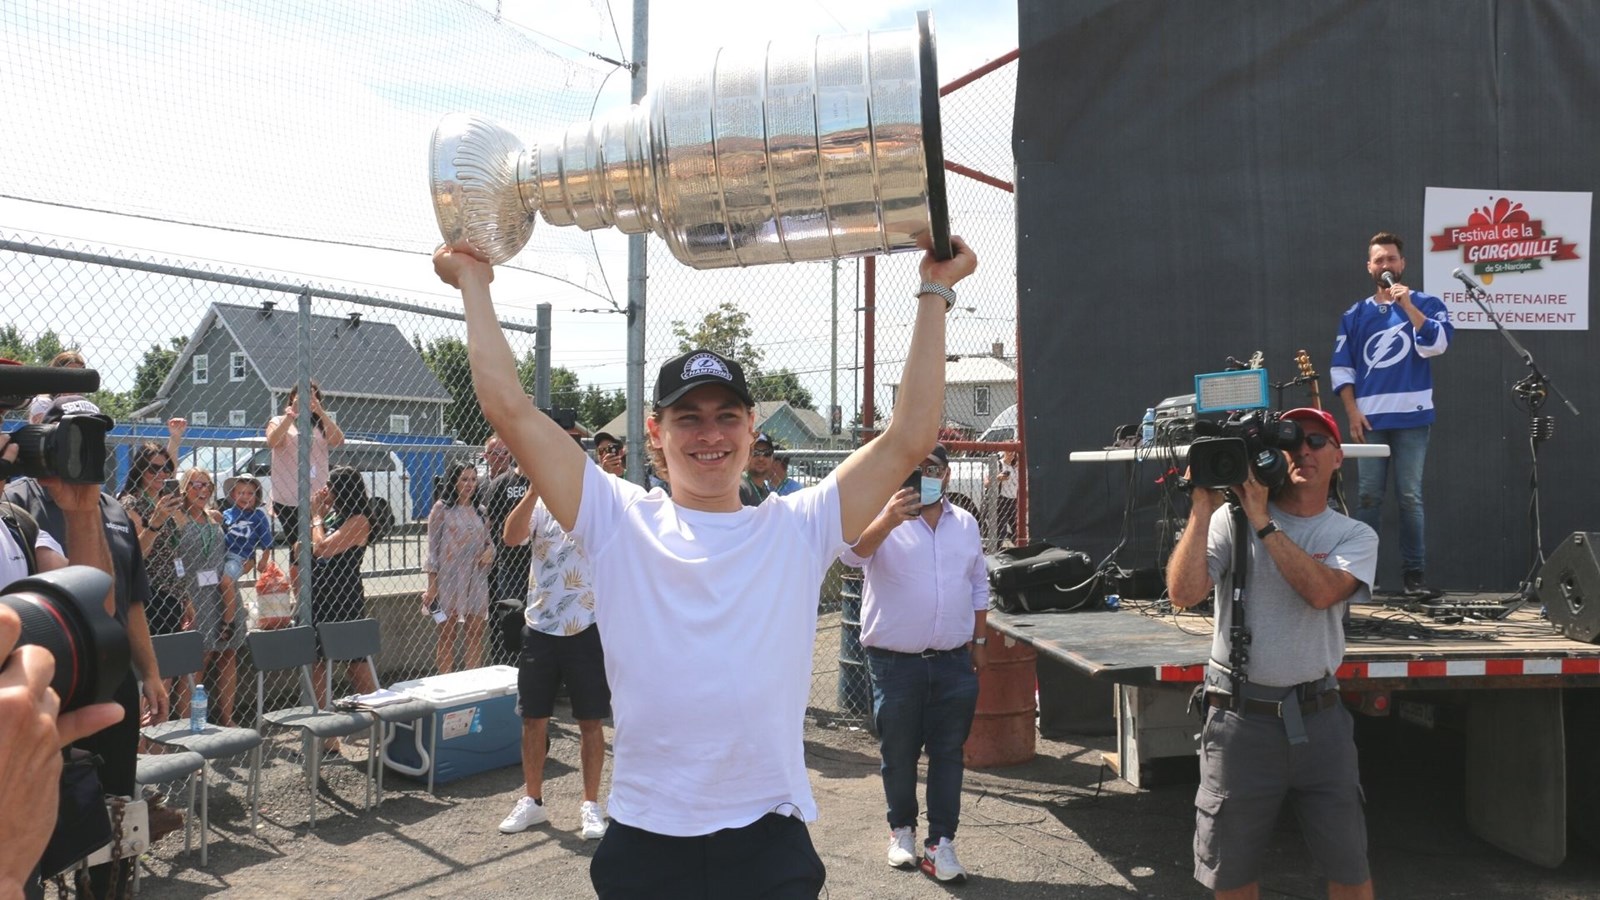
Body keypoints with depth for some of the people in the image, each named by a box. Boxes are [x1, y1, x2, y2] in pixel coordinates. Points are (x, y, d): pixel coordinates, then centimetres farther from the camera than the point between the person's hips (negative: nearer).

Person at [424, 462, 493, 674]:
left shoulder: (479, 510, 11)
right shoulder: (442, 508, -2)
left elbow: (488, 540, 19)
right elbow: (433, 548, -3)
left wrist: (489, 551, -6)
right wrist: (432, 585, -8)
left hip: (476, 578, 4)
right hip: (448, 577, -4)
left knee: (476, 632, 7)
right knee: (447, 634, 2)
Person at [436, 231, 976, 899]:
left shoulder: (797, 529, 1)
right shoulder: (619, 523, 0)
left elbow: (909, 437, -3)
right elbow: (509, 410, -3)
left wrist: (935, 291, 0)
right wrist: (473, 282, 2)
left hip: (768, 841, 0)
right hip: (644, 841, 0)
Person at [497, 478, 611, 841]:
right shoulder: (540, 507, 3)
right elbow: (511, 537, -15)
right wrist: (536, 488, -26)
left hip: (586, 629, -3)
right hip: (540, 627, 3)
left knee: (590, 721, 6)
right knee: (533, 719, 11)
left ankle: (591, 805, 20)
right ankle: (532, 801, 27)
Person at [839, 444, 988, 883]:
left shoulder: (965, 523, 8)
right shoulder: (883, 518, -8)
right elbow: (851, 553, -29)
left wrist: (979, 641, 14)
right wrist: (888, 520, -45)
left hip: (954, 662, 3)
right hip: (896, 662, -3)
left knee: (948, 755, 7)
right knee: (898, 754, 11)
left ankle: (940, 843, 16)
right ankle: (902, 829, 31)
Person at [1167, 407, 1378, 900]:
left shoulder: (1355, 536, 4)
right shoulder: (1231, 519, -1)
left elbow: (1321, 591, -17)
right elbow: (1184, 593, -14)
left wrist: (1262, 522, -16)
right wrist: (1202, 510, -16)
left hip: (1318, 717, 1)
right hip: (1239, 717, -1)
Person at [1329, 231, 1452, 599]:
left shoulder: (1425, 304, 7)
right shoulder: (1355, 315, 11)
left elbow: (1437, 345, -11)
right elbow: (1341, 367, 8)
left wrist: (1407, 305, -15)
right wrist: (1352, 411, -2)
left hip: (1411, 417, -1)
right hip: (1370, 418, 2)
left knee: (1410, 496, -2)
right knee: (1369, 495, 2)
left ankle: (1414, 573, 3)